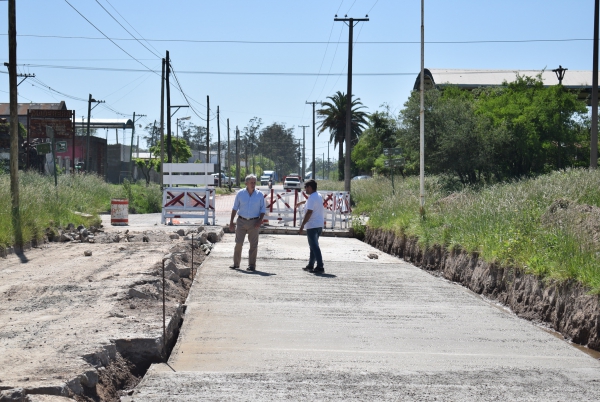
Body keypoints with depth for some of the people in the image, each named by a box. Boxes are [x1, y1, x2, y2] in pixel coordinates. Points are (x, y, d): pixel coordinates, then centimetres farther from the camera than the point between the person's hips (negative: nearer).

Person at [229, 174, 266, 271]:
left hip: (254, 222, 0)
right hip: (241, 221, 0)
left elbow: (263, 209, 6)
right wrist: (231, 222, 4)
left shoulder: (259, 195, 2)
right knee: (238, 243, 1)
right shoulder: (240, 194, 2)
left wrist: (260, 220, -9)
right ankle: (236, 263, 13)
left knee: (253, 244, 0)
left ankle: (252, 265, 6)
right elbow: (235, 208, 7)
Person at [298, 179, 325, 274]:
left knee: (314, 247, -9)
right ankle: (310, 265, 27)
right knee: (313, 246, 18)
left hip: (312, 226, -10)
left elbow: (309, 213, -22)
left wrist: (302, 226, -20)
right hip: (319, 225, 10)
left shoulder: (312, 198, -17)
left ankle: (320, 267, -13)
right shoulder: (319, 196, 13)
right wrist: (303, 202, 53)